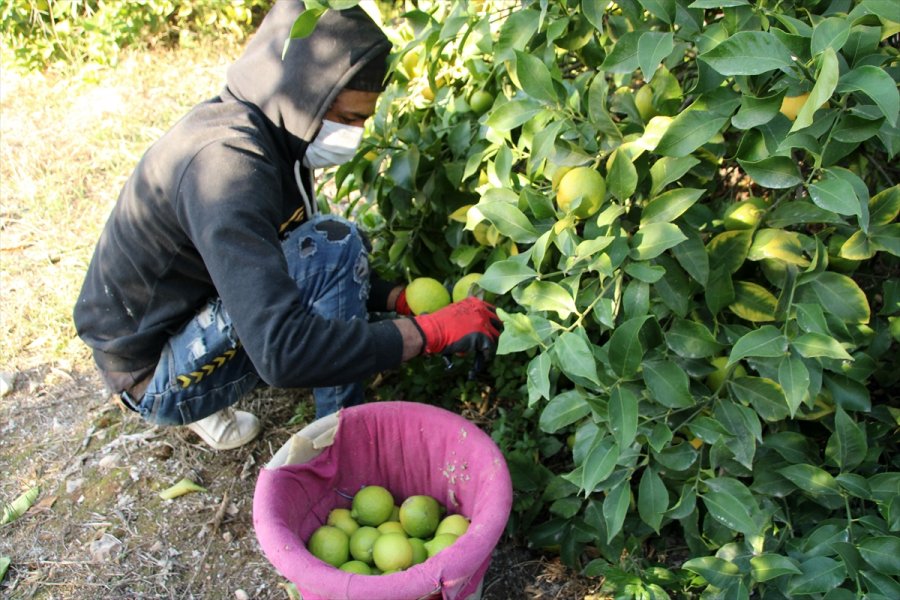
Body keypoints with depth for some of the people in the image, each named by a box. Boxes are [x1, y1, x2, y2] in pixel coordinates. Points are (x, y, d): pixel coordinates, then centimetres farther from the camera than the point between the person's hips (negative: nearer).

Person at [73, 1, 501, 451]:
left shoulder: (271, 134, -2)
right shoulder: (226, 162, -31)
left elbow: (272, 259, 10)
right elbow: (281, 352, -39)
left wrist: (392, 298, -4)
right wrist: (430, 331, -32)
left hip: (187, 319, 9)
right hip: (152, 375, -9)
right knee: (334, 247, -25)